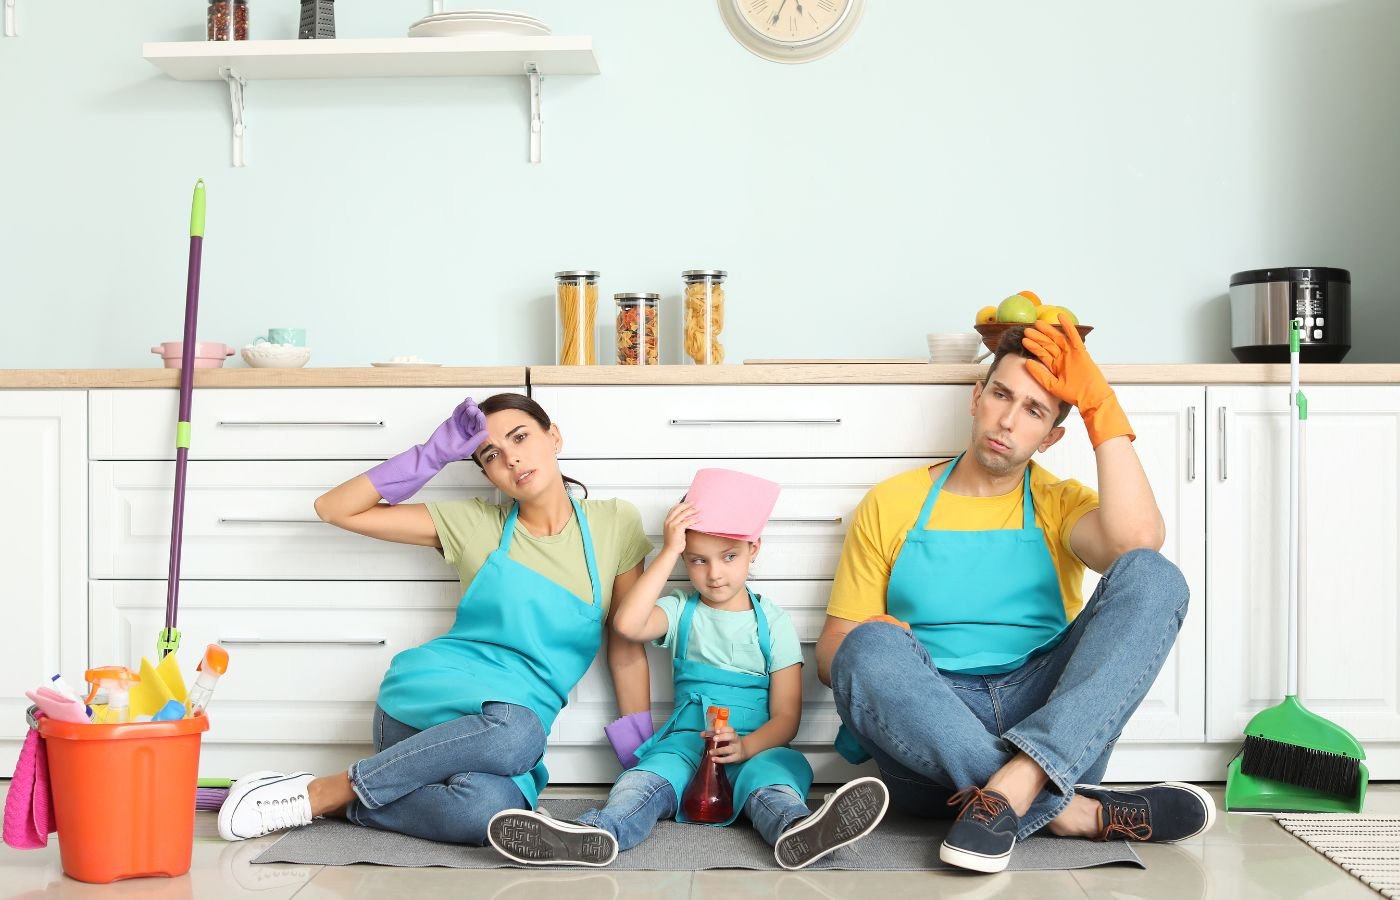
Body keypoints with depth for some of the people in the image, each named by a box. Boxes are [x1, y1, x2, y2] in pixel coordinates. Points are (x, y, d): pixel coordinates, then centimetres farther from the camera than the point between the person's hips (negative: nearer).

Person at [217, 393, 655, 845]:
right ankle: (318, 791, -21)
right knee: (514, 731, -39)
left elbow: (625, 645, 11)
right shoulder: (476, 524, 4)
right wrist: (434, 453, -2)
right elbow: (335, 509, 5)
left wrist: (639, 747, 7)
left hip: (515, 729, 1)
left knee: (488, 809, -38)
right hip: (428, 700, -1)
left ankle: (340, 804, -13)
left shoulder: (615, 524, 6)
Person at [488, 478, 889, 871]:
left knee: (775, 768, -35)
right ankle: (597, 832, -61)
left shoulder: (772, 620, 9)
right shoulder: (682, 612, 12)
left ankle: (795, 829, -67)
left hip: (756, 747, -1)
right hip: (688, 741, 1)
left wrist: (746, 747, -20)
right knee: (650, 775, -32)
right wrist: (669, 551, -9)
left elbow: (786, 716, 2)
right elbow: (627, 624, -12)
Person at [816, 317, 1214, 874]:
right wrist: (877, 654, -14)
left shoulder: (1059, 505, 13)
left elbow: (1138, 539, -13)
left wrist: (1101, 407, -7)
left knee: (1152, 578, -20)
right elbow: (830, 654, 10)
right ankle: (1073, 811, -27)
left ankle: (1011, 787, -36)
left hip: (1053, 725, 1)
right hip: (928, 737, -1)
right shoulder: (892, 504, 12)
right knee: (871, 650, -34)